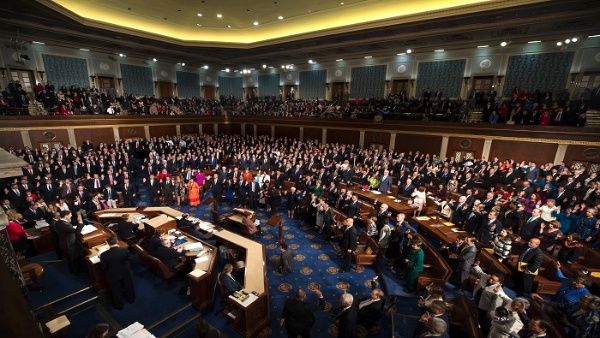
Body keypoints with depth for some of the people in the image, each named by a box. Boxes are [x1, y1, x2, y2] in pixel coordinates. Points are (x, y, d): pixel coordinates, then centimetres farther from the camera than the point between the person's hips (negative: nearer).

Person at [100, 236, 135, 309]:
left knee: (116, 291, 24)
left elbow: (104, 267, -14)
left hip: (113, 276, -1)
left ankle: (118, 305, 46)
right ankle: (131, 299, 52)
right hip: (125, 273, 2)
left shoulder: (104, 255, -30)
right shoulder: (125, 250, -27)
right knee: (128, 286, 28)